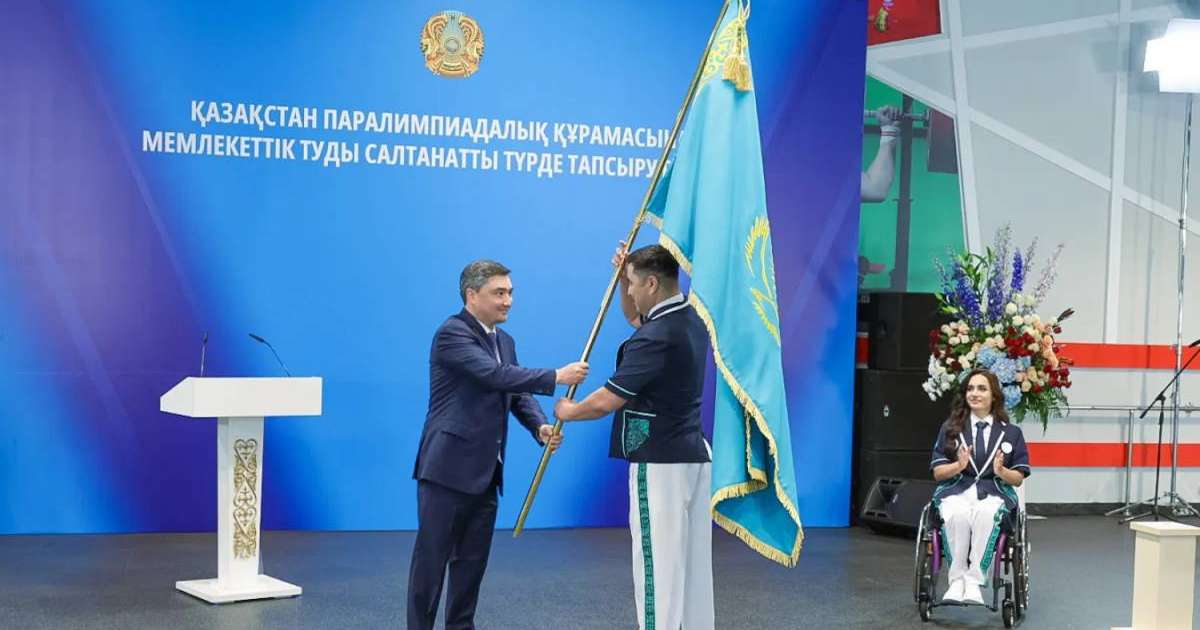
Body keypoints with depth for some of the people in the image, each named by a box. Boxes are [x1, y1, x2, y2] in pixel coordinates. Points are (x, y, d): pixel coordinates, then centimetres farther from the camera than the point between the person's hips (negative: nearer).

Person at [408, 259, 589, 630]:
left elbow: (516, 392, 12)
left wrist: (540, 426, -7)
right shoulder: (452, 333, -13)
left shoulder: (504, 341, 16)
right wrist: (556, 377, -23)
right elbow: (497, 376, -23)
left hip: (485, 471, 9)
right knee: (431, 558, -2)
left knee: (472, 560, 12)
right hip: (448, 467, -8)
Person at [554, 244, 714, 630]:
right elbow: (634, 317, 29)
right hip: (693, 456, 10)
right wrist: (623, 275, 11)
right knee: (692, 562, 13)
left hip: (661, 464, -10)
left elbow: (605, 402, -20)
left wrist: (567, 411, 0)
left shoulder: (657, 338, -22)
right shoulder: (690, 319, 7)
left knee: (658, 565, -6)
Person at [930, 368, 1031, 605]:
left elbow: (1018, 478, 10)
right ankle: (957, 579, -26)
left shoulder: (1011, 432, 13)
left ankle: (975, 581, -32)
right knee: (956, 514, -36)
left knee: (985, 514, -37)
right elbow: (937, 472, 9)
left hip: (994, 492, 0)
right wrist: (958, 465, -12)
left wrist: (1001, 471, -13)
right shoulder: (950, 429, 12)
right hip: (955, 490, 0)